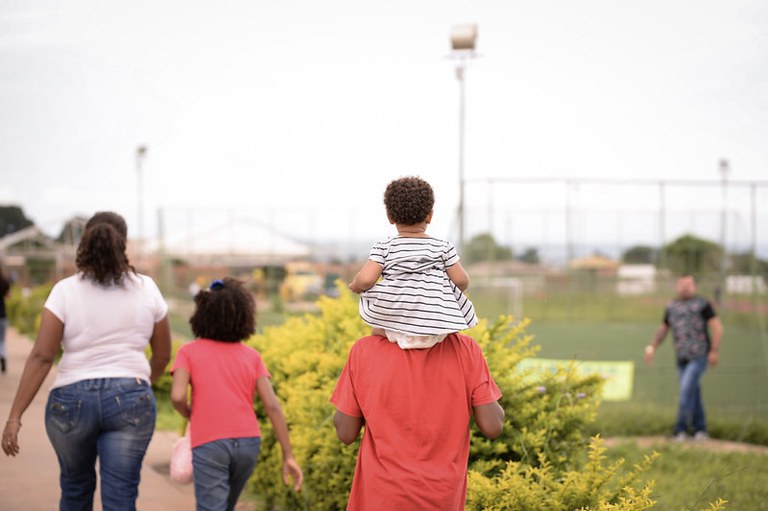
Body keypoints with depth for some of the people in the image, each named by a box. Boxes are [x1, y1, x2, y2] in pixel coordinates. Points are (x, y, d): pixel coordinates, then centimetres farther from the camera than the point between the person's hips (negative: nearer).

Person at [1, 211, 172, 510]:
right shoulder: (146, 289, 2)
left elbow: (41, 356, -11)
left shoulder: (66, 291, -6)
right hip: (130, 401, 0)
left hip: (72, 400, 0)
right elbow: (163, 354, 10)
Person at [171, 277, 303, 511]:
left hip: (209, 443, -4)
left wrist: (190, 415, 12)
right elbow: (272, 406, 3)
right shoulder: (251, 356, 11)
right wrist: (288, 456, 3)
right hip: (248, 442, 4)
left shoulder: (189, 352, 4)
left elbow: (177, 396, -11)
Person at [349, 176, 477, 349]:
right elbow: (461, 281, 1)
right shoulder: (443, 248, 2)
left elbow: (365, 280, -12)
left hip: (395, 332, 1)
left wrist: (355, 285, 10)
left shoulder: (384, 248, -1)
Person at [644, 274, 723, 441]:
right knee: (693, 394, 8)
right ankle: (700, 430, 16)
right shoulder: (671, 307, 13)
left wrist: (714, 350, -12)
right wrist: (652, 346, 9)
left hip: (699, 356, -5)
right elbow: (663, 329, 23)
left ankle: (681, 430, -14)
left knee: (686, 389, -16)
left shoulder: (702, 304, -2)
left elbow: (717, 327, -5)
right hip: (682, 357, 5)